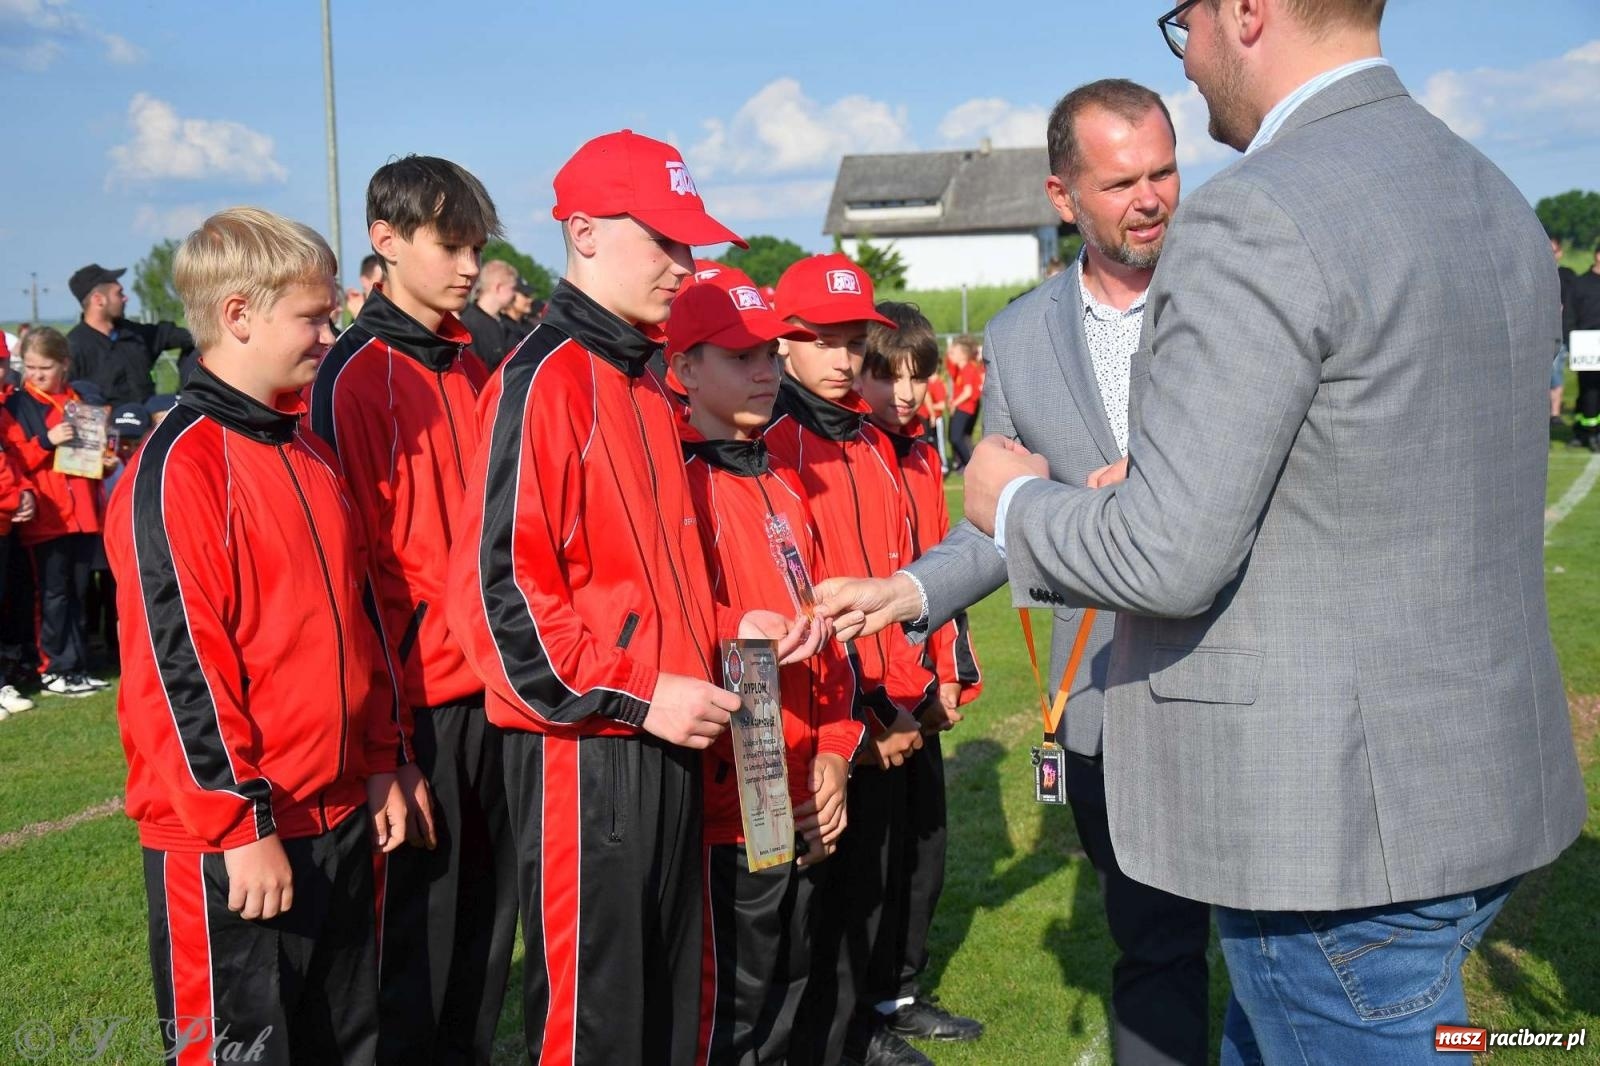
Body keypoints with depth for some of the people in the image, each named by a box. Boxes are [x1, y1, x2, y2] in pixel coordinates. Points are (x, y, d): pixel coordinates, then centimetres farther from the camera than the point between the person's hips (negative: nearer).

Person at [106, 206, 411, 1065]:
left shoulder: (309, 453, 12)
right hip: (229, 844, -8)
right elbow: (178, 661, -18)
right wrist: (241, 823, -17)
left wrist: (380, 767, 15)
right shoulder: (178, 465, -15)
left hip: (336, 818, 8)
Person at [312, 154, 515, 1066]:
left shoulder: (475, 365, 11)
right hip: (418, 697, -6)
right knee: (418, 919, 4)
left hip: (493, 686, 7)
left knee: (492, 905, 15)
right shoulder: (358, 377, -10)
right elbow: (357, 565, -13)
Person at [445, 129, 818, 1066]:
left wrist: (727, 627, 8)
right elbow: (501, 588, -19)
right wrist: (636, 695, -19)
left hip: (666, 744, 9)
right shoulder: (544, 378, -13)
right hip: (584, 752, -9)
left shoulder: (646, 383, 15)